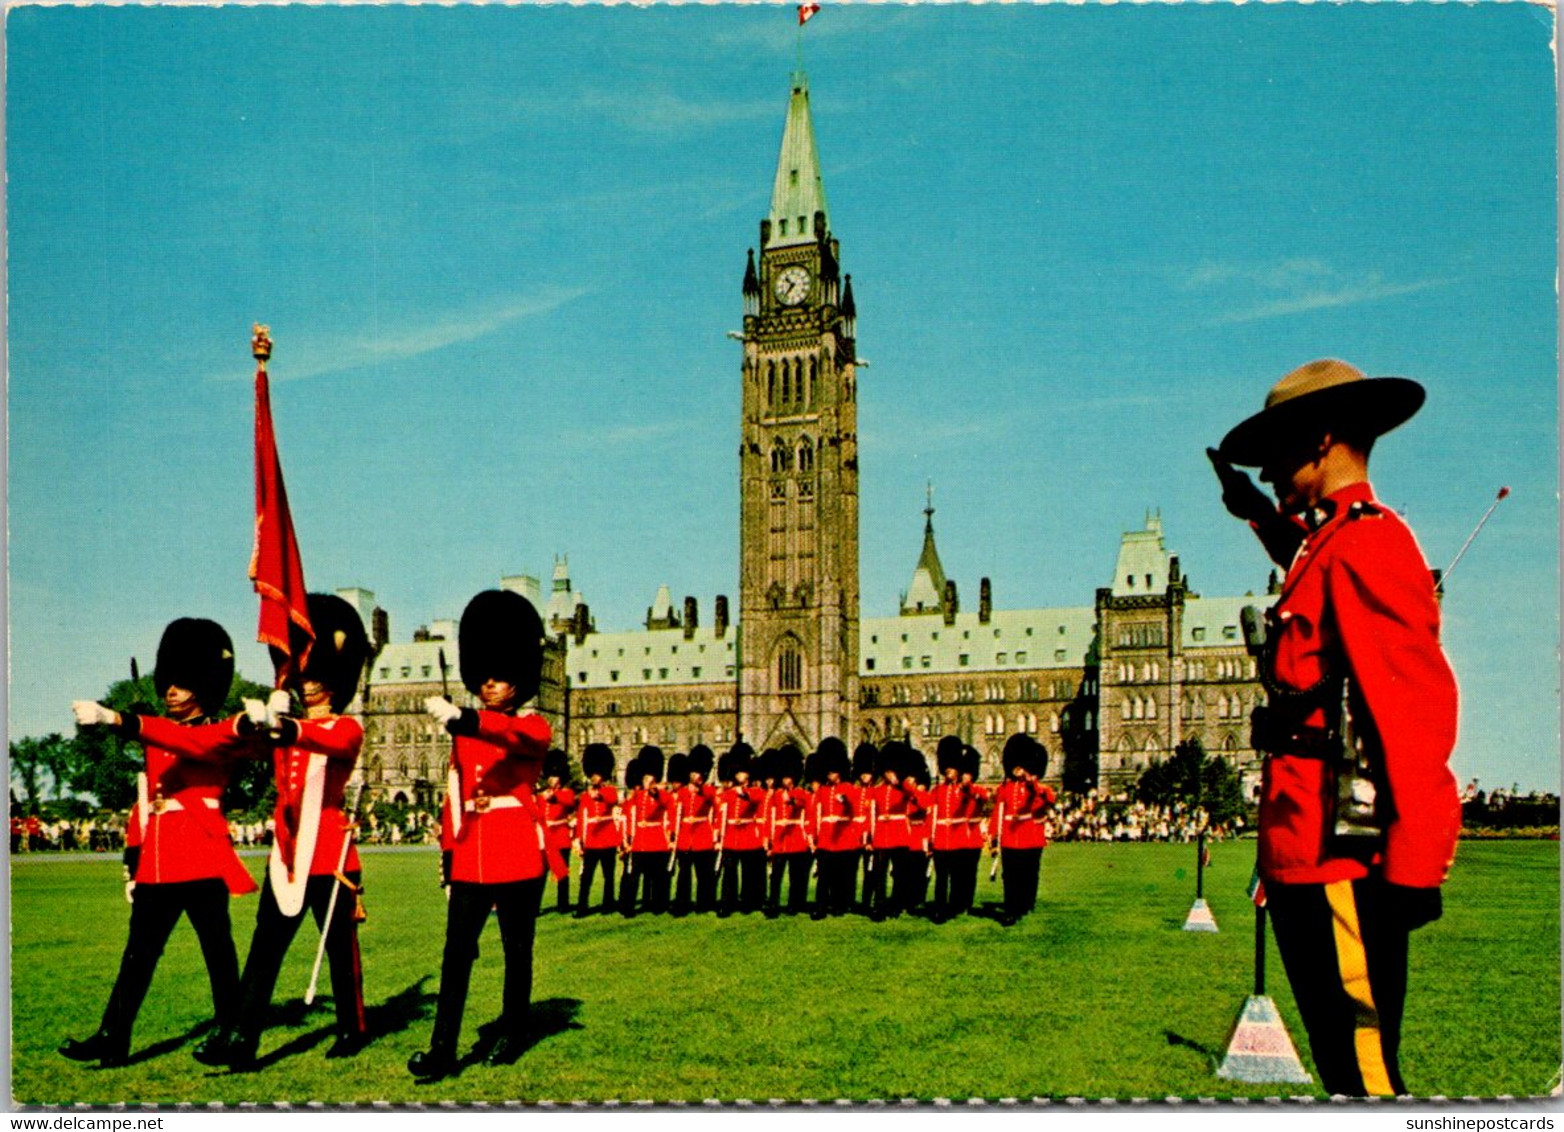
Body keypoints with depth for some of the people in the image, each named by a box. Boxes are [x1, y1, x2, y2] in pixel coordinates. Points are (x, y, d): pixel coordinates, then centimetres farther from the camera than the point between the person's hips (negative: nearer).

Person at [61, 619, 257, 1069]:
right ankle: (113, 1039, 4)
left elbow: (186, 742, -27)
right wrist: (133, 859, 13)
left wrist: (115, 719, -37)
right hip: (158, 864, 6)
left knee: (216, 947, 3)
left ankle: (229, 1029, 16)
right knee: (139, 950, 4)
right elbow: (143, 800, 19)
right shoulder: (157, 735, 16)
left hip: (203, 861, -6)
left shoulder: (221, 734, -5)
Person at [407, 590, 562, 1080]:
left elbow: (514, 735, -29)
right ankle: (443, 1049, -4)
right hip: (471, 856, 4)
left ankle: (513, 1037, 22)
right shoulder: (465, 734, 13)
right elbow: (454, 796, 16)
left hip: (518, 854, -4)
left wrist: (461, 719, -46)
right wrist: (448, 851, 12)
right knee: (457, 952, -3)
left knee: (517, 950, 8)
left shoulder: (534, 727, -3)